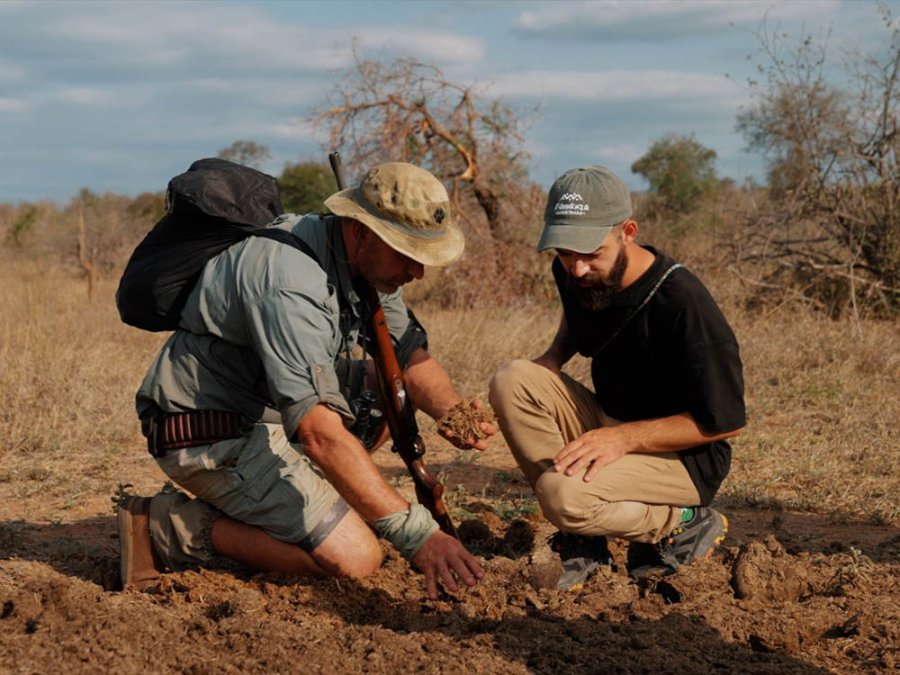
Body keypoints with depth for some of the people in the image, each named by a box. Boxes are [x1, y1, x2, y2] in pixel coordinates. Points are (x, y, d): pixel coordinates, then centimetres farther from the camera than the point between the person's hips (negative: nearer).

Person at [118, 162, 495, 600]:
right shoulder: (291, 280, -31)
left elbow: (411, 354, 5)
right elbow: (319, 432, -38)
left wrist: (452, 415, -19)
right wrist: (415, 534, -40)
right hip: (211, 433, -10)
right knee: (354, 558, -18)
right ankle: (170, 527, -7)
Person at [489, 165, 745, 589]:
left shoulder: (682, 302, -25)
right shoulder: (574, 276, -3)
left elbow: (725, 421, -20)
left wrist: (623, 437, -27)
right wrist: (553, 358, 2)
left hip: (681, 456, -8)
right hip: (606, 425, 8)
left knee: (563, 494, -33)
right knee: (511, 382, -15)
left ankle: (687, 525, -4)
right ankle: (582, 539, -8)